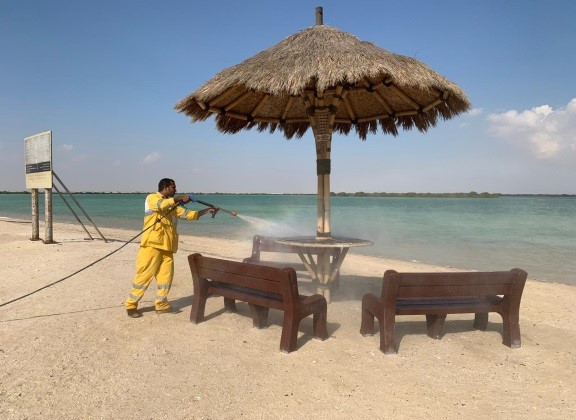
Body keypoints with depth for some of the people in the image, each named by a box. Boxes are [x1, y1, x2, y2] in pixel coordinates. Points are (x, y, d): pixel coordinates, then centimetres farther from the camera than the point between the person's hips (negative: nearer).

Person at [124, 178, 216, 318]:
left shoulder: (172, 205, 20)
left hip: (166, 247, 7)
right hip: (152, 245, -7)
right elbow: (162, 205, -23)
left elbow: (188, 214, 17)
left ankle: (161, 305, 16)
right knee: (144, 275, -5)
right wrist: (179, 198, -21)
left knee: (166, 275, 6)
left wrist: (206, 211, 10)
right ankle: (131, 305, 6)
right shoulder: (152, 198, -1)